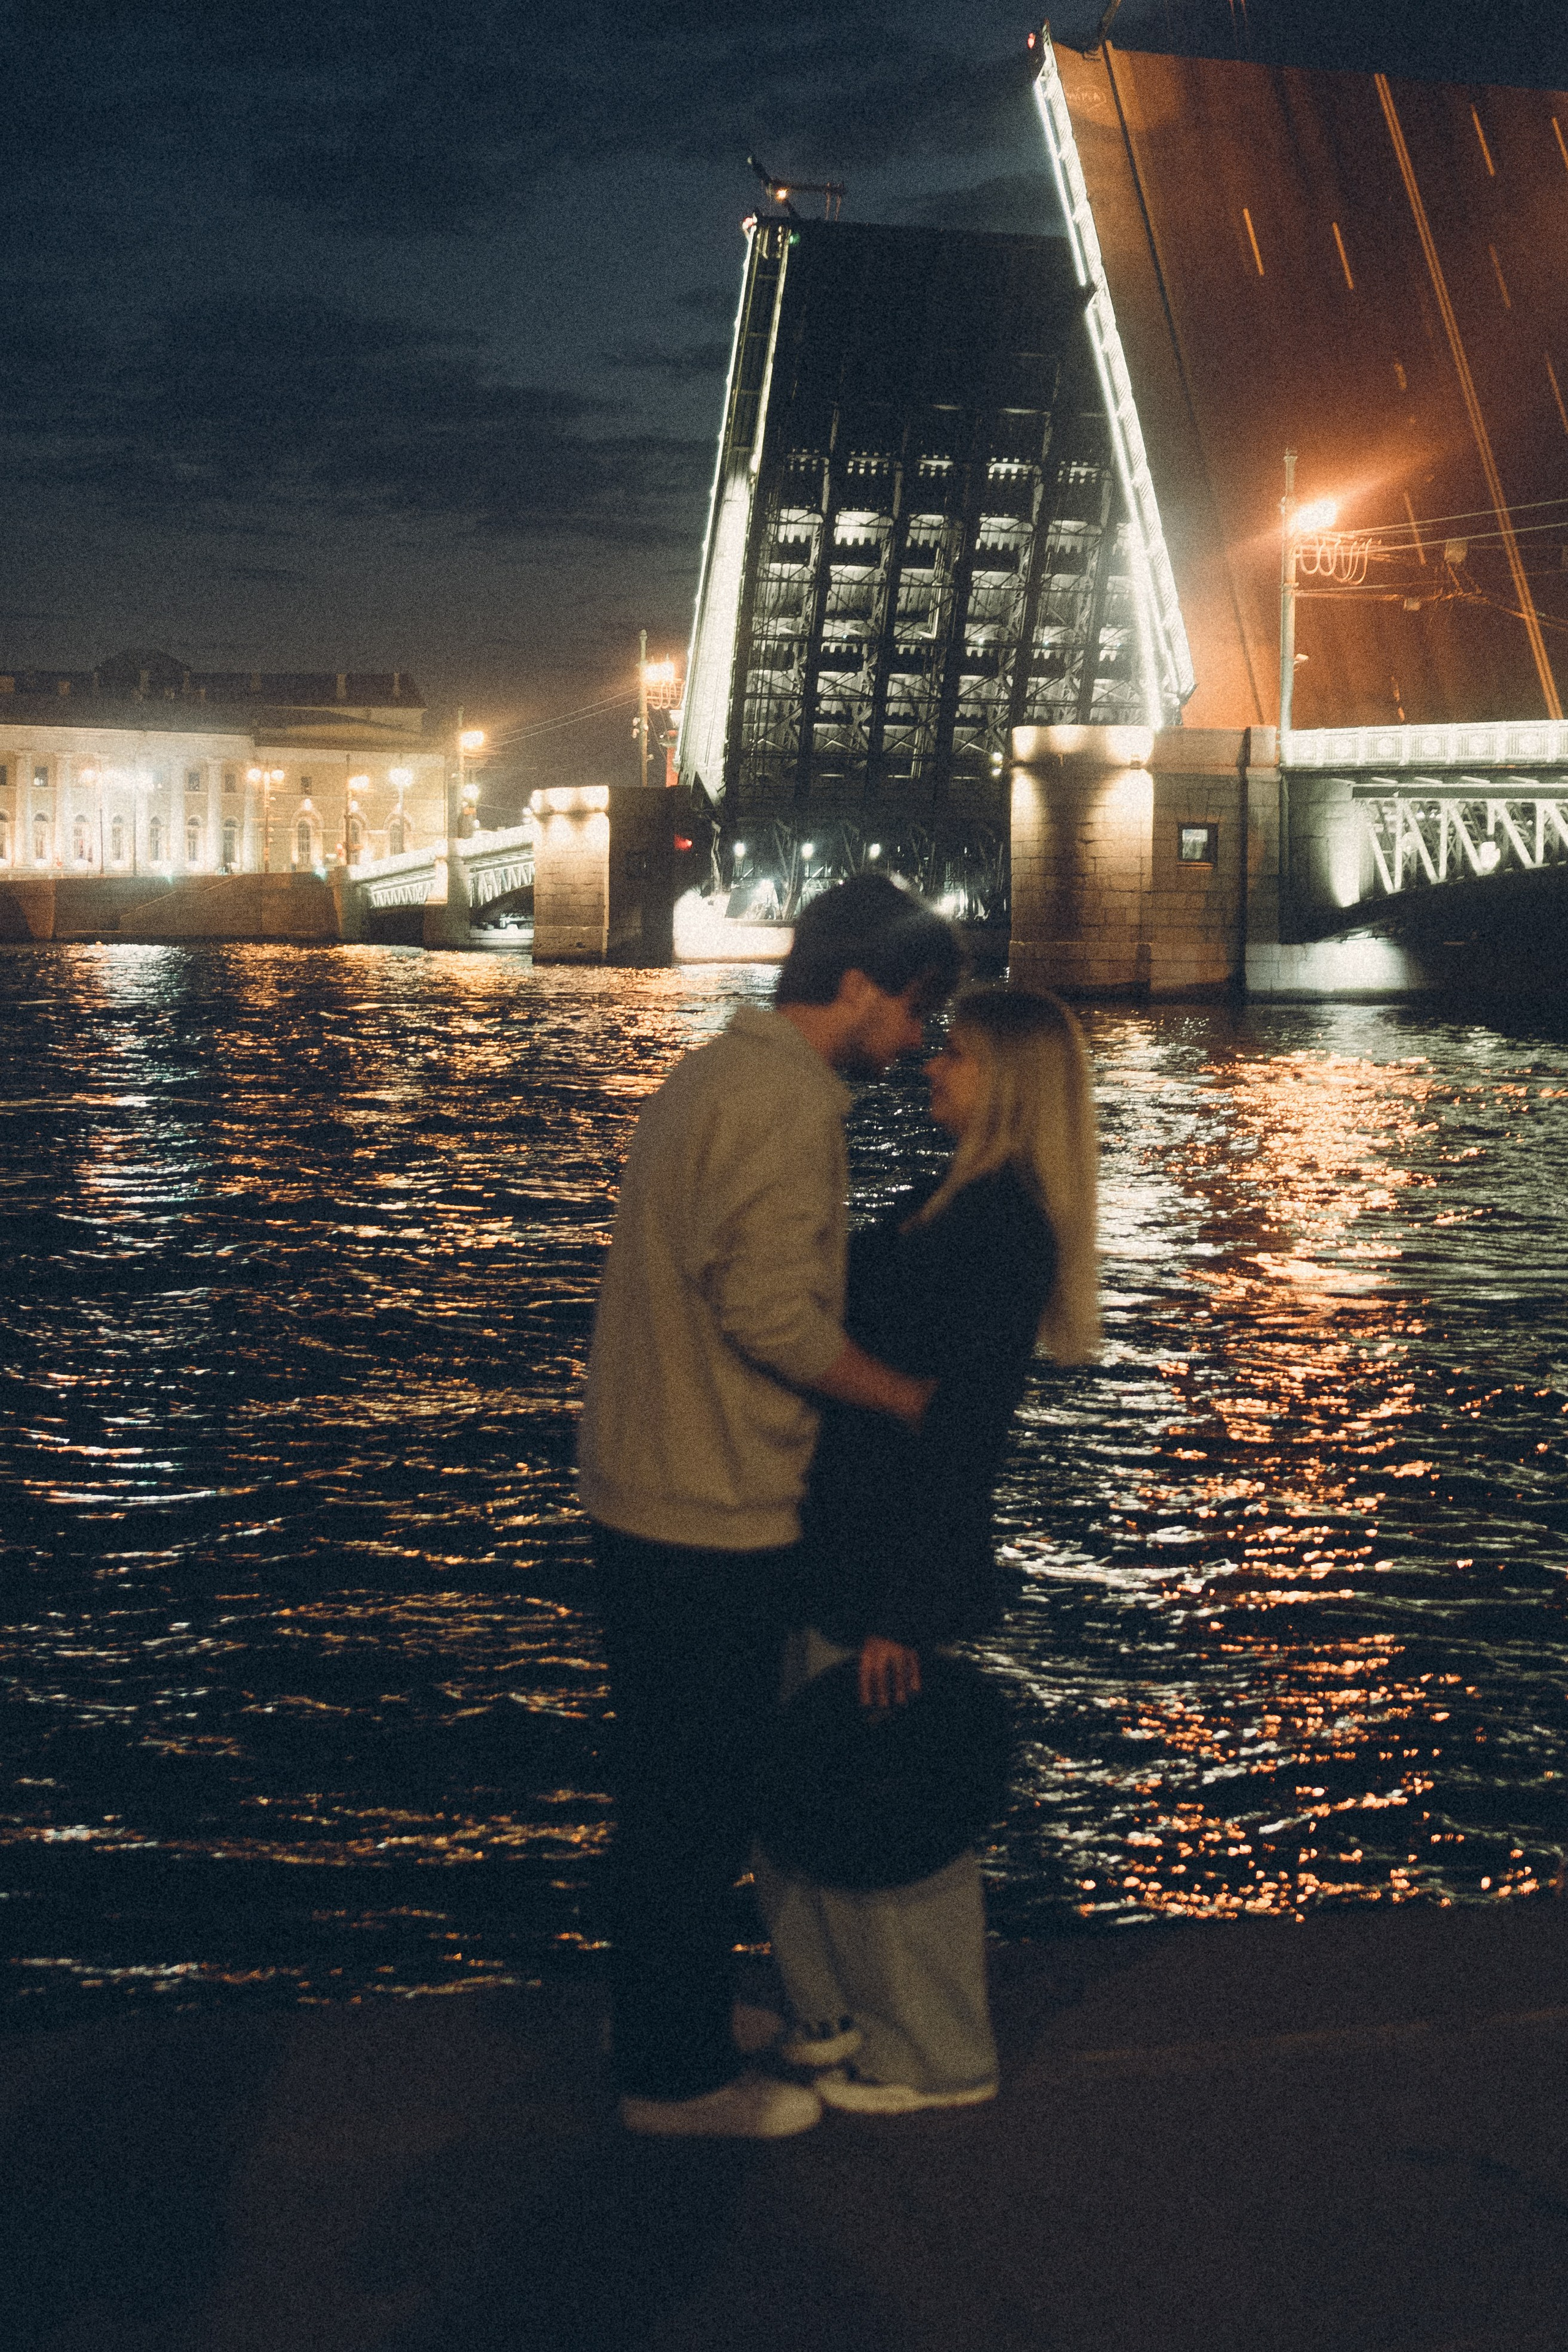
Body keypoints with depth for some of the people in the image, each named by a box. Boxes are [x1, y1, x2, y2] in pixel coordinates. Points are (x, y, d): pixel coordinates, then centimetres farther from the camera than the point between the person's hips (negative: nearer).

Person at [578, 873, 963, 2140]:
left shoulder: (716, 1073, 14)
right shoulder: (787, 1102, -18)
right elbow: (771, 1309, -24)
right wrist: (912, 1398, -11)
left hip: (645, 1496, 10)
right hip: (715, 1515, -10)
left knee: (667, 1786, 21)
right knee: (704, 1799, 2)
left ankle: (664, 2021, 35)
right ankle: (683, 2076, 14)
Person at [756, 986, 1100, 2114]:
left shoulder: (1001, 1233, -19)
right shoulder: (948, 1205, 10)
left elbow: (958, 1436, -22)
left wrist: (902, 1612, -21)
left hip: (902, 1567, -9)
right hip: (836, 1551, 9)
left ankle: (943, 2058, 21)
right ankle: (841, 2012, 34)